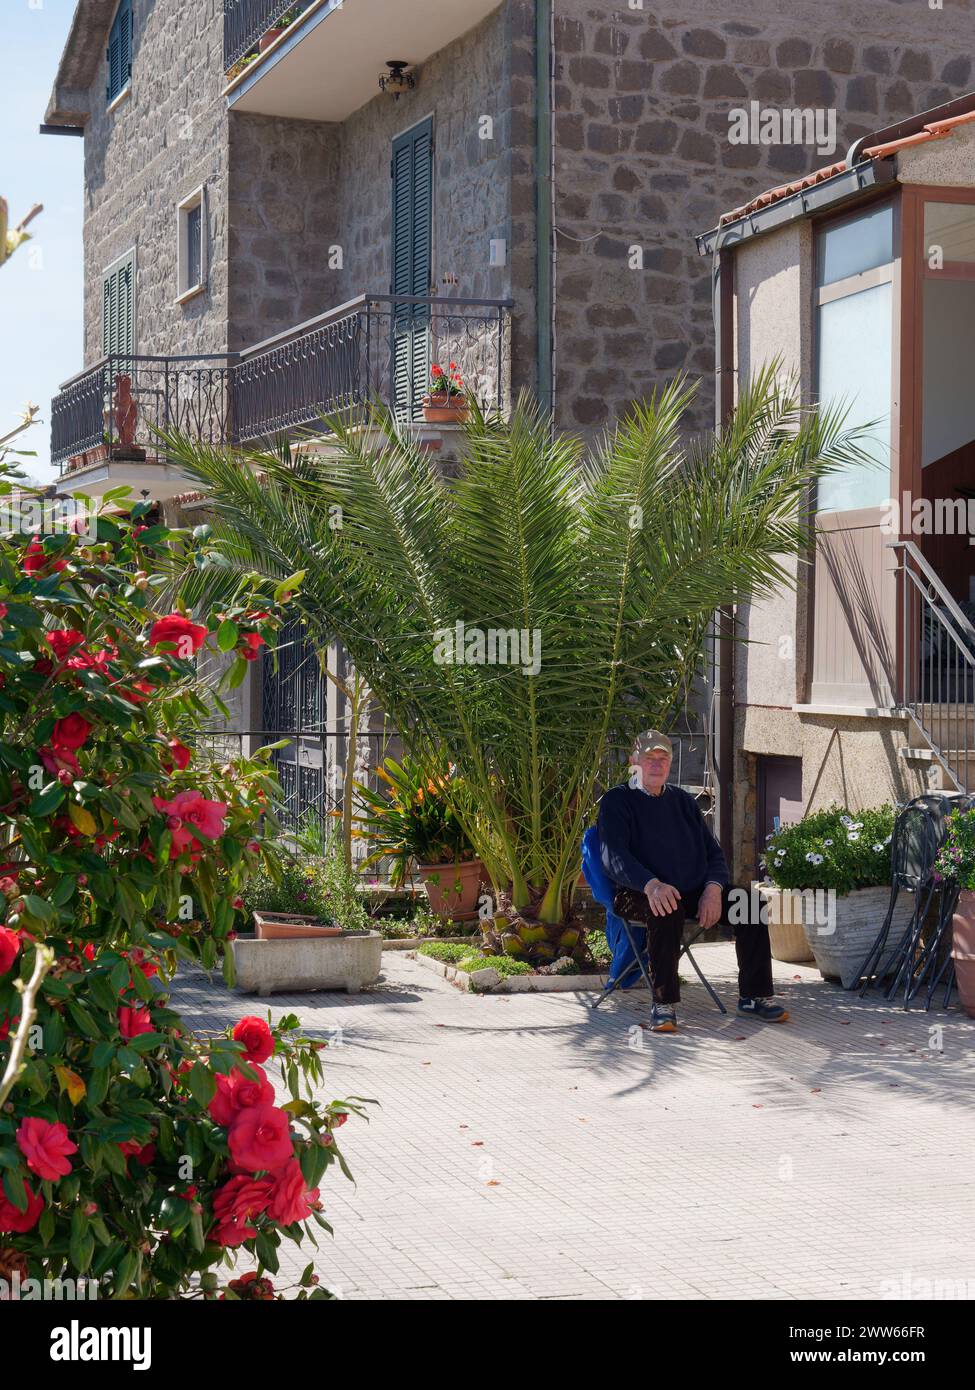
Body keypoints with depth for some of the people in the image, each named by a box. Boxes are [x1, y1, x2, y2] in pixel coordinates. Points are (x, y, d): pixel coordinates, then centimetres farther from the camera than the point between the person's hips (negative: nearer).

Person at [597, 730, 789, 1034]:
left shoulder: (683, 801, 21)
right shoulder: (617, 801, 4)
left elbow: (714, 853, 16)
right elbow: (614, 856, -12)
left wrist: (713, 889, -7)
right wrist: (651, 885, -32)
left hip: (695, 893, 5)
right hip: (642, 894, -5)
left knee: (750, 902, -18)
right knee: (666, 911, -39)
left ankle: (754, 997, -13)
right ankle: (664, 1005, -32)